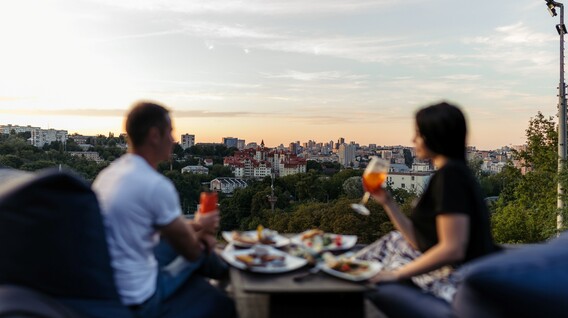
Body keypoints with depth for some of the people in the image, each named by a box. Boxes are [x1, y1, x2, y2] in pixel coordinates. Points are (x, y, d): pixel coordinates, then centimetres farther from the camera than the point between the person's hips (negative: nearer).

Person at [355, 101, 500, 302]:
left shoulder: (450, 175, -19)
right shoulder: (454, 171, 11)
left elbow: (452, 249, -25)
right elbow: (419, 241, 7)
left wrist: (397, 274, -20)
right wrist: (387, 202, 6)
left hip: (456, 282, -9)